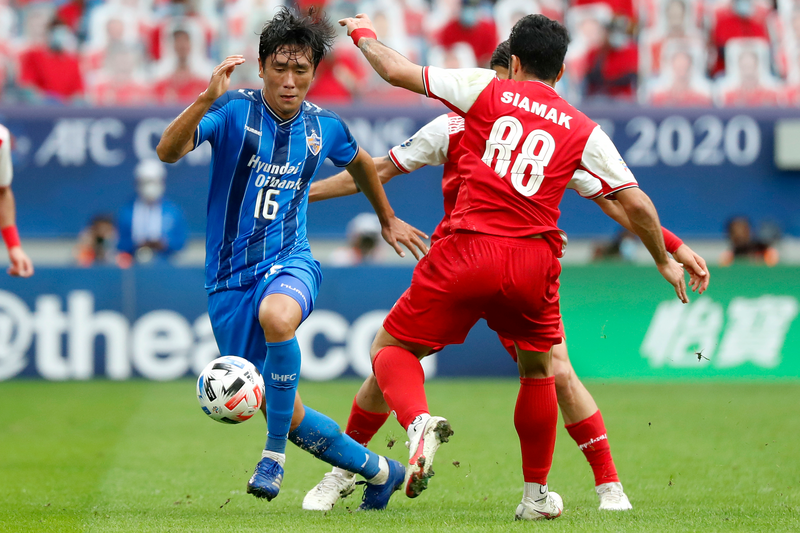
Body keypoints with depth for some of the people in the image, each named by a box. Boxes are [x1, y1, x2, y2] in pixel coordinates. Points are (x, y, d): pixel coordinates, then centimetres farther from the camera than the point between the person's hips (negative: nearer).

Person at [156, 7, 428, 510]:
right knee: (291, 417, 2)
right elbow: (168, 151, -24)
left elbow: (361, 163, 27)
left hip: (289, 263, 0)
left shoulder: (325, 127, 3)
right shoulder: (234, 110, -8)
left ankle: (275, 454, -25)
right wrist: (207, 99, -38)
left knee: (276, 316, -39)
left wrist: (388, 219, 38)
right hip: (230, 277, 0)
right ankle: (380, 472, 27)